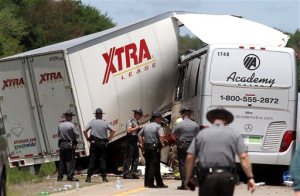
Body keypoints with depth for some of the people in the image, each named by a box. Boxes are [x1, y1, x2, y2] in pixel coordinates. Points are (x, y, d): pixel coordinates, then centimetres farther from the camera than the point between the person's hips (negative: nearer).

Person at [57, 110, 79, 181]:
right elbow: (77, 135, -8)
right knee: (70, 161, -1)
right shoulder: (71, 125, -11)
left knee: (62, 161, 10)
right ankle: (70, 177, -3)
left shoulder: (60, 126, 4)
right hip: (70, 145, -5)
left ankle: (60, 177, 12)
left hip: (62, 145, 5)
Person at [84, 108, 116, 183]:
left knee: (92, 160, 1)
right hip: (103, 143, 0)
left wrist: (88, 139, 2)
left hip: (94, 143, 0)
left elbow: (85, 131, -7)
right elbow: (113, 130, -3)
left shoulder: (92, 122, 0)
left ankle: (89, 177, -2)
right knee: (102, 160, 5)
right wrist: (108, 138, 3)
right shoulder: (105, 123, 2)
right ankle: (104, 177, 1)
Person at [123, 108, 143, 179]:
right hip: (130, 142, -9)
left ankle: (133, 173, 12)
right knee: (129, 158, -7)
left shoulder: (137, 123, 18)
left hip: (135, 142, 9)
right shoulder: (130, 122, -8)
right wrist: (136, 128, -18)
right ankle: (126, 173, -4)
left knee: (136, 158, 8)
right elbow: (129, 130, -22)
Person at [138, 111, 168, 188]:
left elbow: (139, 135, 16)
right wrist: (162, 144, -9)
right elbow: (161, 135, -23)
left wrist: (142, 144, 17)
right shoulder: (158, 126, -8)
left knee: (148, 165, 11)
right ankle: (150, 182, -9)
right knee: (154, 165, -4)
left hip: (147, 147, 7)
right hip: (155, 147, -7)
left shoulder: (146, 126, 13)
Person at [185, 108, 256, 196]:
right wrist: (250, 177, -4)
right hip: (227, 177, 1)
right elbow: (243, 157, -3)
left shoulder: (201, 134, 9)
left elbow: (190, 157, 3)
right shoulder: (234, 134, 8)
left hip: (207, 178, -1)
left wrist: (187, 178, 10)